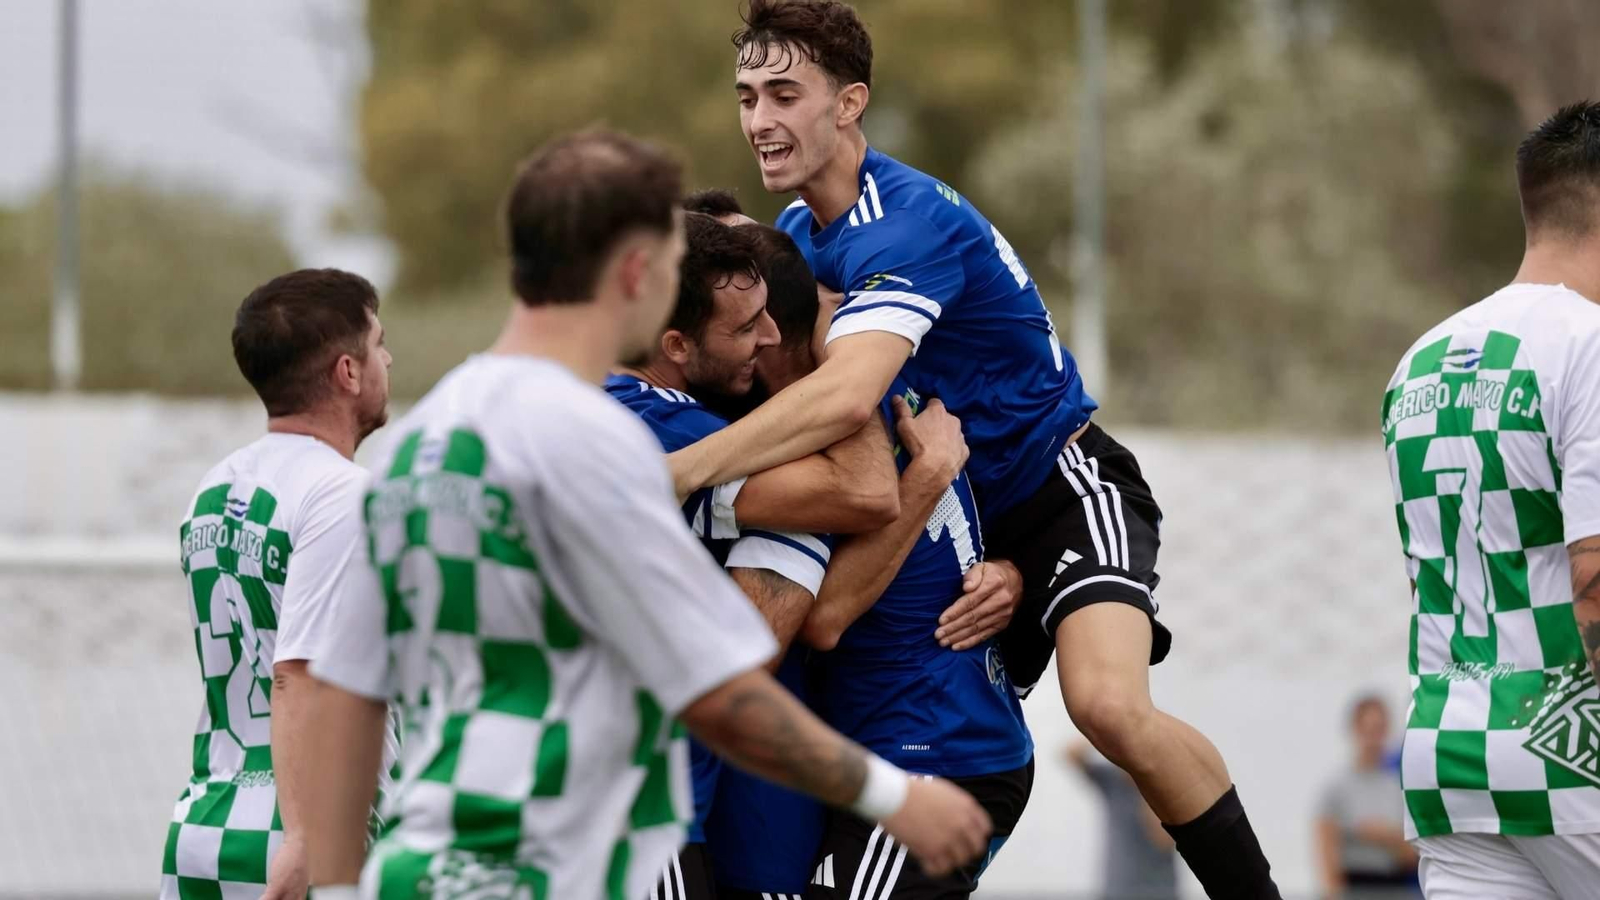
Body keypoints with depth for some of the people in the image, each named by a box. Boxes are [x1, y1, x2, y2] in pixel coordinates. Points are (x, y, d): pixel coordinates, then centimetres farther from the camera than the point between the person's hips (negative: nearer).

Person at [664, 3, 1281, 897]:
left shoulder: (909, 222, -27)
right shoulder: (796, 232, 3)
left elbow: (846, 395, -43)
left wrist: (673, 475, -47)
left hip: (1062, 488, -9)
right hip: (961, 519, 9)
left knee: (1110, 705, -31)